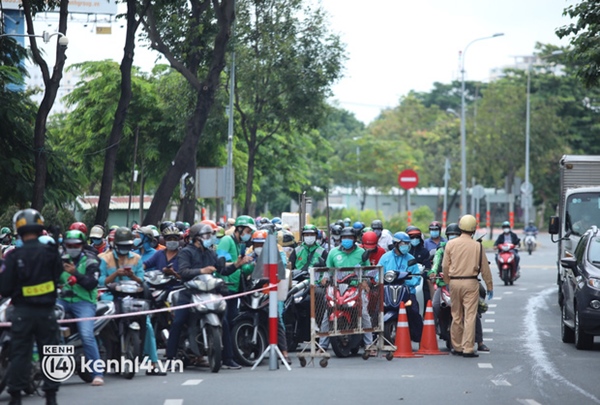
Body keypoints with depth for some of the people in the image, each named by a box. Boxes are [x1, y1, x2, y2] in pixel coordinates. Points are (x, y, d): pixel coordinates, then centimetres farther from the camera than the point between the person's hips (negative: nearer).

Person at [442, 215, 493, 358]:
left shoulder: (451, 244, 1)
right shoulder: (477, 246, -4)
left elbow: (445, 266, 4)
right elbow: (485, 268, 1)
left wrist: (447, 282, 19)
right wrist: (490, 286, 11)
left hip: (454, 282, 3)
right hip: (471, 283, -3)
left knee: (456, 316, 13)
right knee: (470, 316, -4)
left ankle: (457, 347, 20)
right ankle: (468, 349, -8)